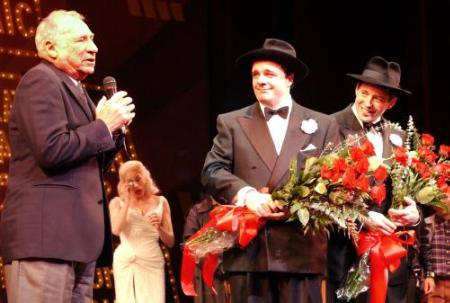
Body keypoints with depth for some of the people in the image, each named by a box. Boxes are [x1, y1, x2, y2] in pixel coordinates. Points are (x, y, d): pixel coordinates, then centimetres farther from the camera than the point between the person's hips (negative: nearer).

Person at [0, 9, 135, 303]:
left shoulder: (75, 90, 23)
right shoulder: (40, 80, -6)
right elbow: (51, 150, -19)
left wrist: (114, 127, 10)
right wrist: (104, 125, -9)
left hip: (75, 234, 10)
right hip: (46, 232, -10)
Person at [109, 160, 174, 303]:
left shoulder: (161, 202, 11)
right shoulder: (117, 202, 8)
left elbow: (170, 242, 11)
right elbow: (116, 230, -12)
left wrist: (159, 228, -10)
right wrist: (127, 200, -5)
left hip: (152, 262, 1)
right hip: (126, 262, -1)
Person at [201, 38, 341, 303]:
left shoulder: (323, 125, 13)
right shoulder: (231, 123, 14)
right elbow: (212, 171, 4)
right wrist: (247, 195, -14)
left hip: (302, 250, 0)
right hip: (247, 249, 1)